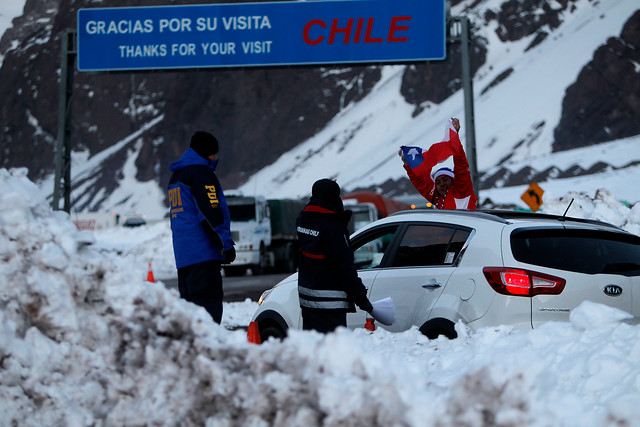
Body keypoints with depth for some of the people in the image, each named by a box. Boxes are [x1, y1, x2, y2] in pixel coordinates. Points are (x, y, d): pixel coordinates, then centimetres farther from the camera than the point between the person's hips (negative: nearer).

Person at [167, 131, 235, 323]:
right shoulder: (201, 174, -8)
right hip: (203, 253, -9)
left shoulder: (176, 177, 23)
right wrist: (226, 244, -12)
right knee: (209, 301, -13)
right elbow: (211, 214, -15)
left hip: (182, 255, 9)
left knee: (189, 301, 10)